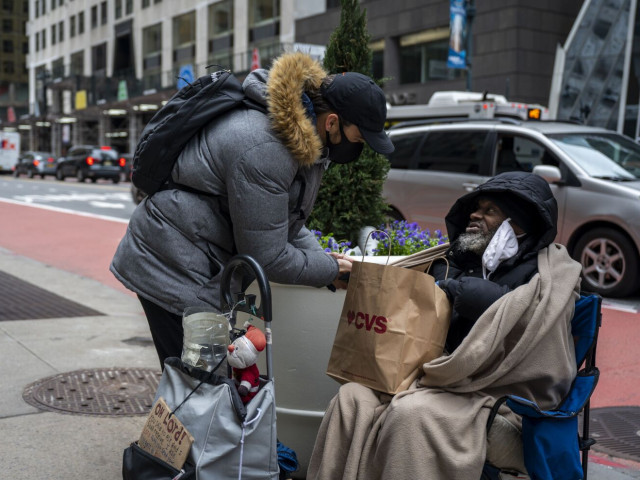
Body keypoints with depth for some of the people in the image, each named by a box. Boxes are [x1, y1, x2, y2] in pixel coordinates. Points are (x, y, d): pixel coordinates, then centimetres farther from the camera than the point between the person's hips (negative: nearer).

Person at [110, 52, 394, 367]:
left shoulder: (302, 140, 3)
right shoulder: (263, 150, -29)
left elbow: (286, 222, 16)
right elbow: (266, 257, -23)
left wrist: (325, 263, 2)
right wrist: (330, 270, -9)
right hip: (173, 268, -10)